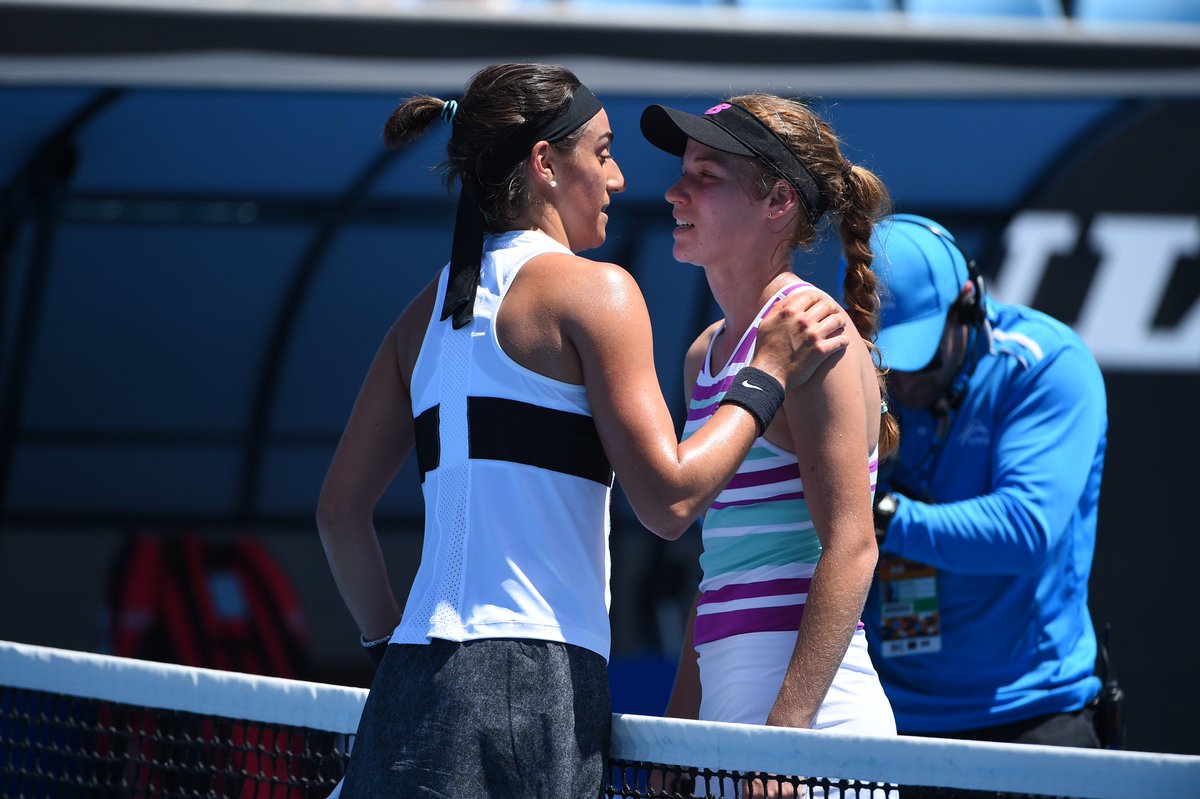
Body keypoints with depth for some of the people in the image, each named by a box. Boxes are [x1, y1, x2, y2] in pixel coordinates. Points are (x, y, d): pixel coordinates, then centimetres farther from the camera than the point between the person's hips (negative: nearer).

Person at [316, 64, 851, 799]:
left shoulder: (431, 309, 18)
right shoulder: (593, 290, -3)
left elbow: (340, 508, 18)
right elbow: (668, 500, -7)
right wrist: (772, 375, 3)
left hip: (414, 681, 7)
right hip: (531, 680, -7)